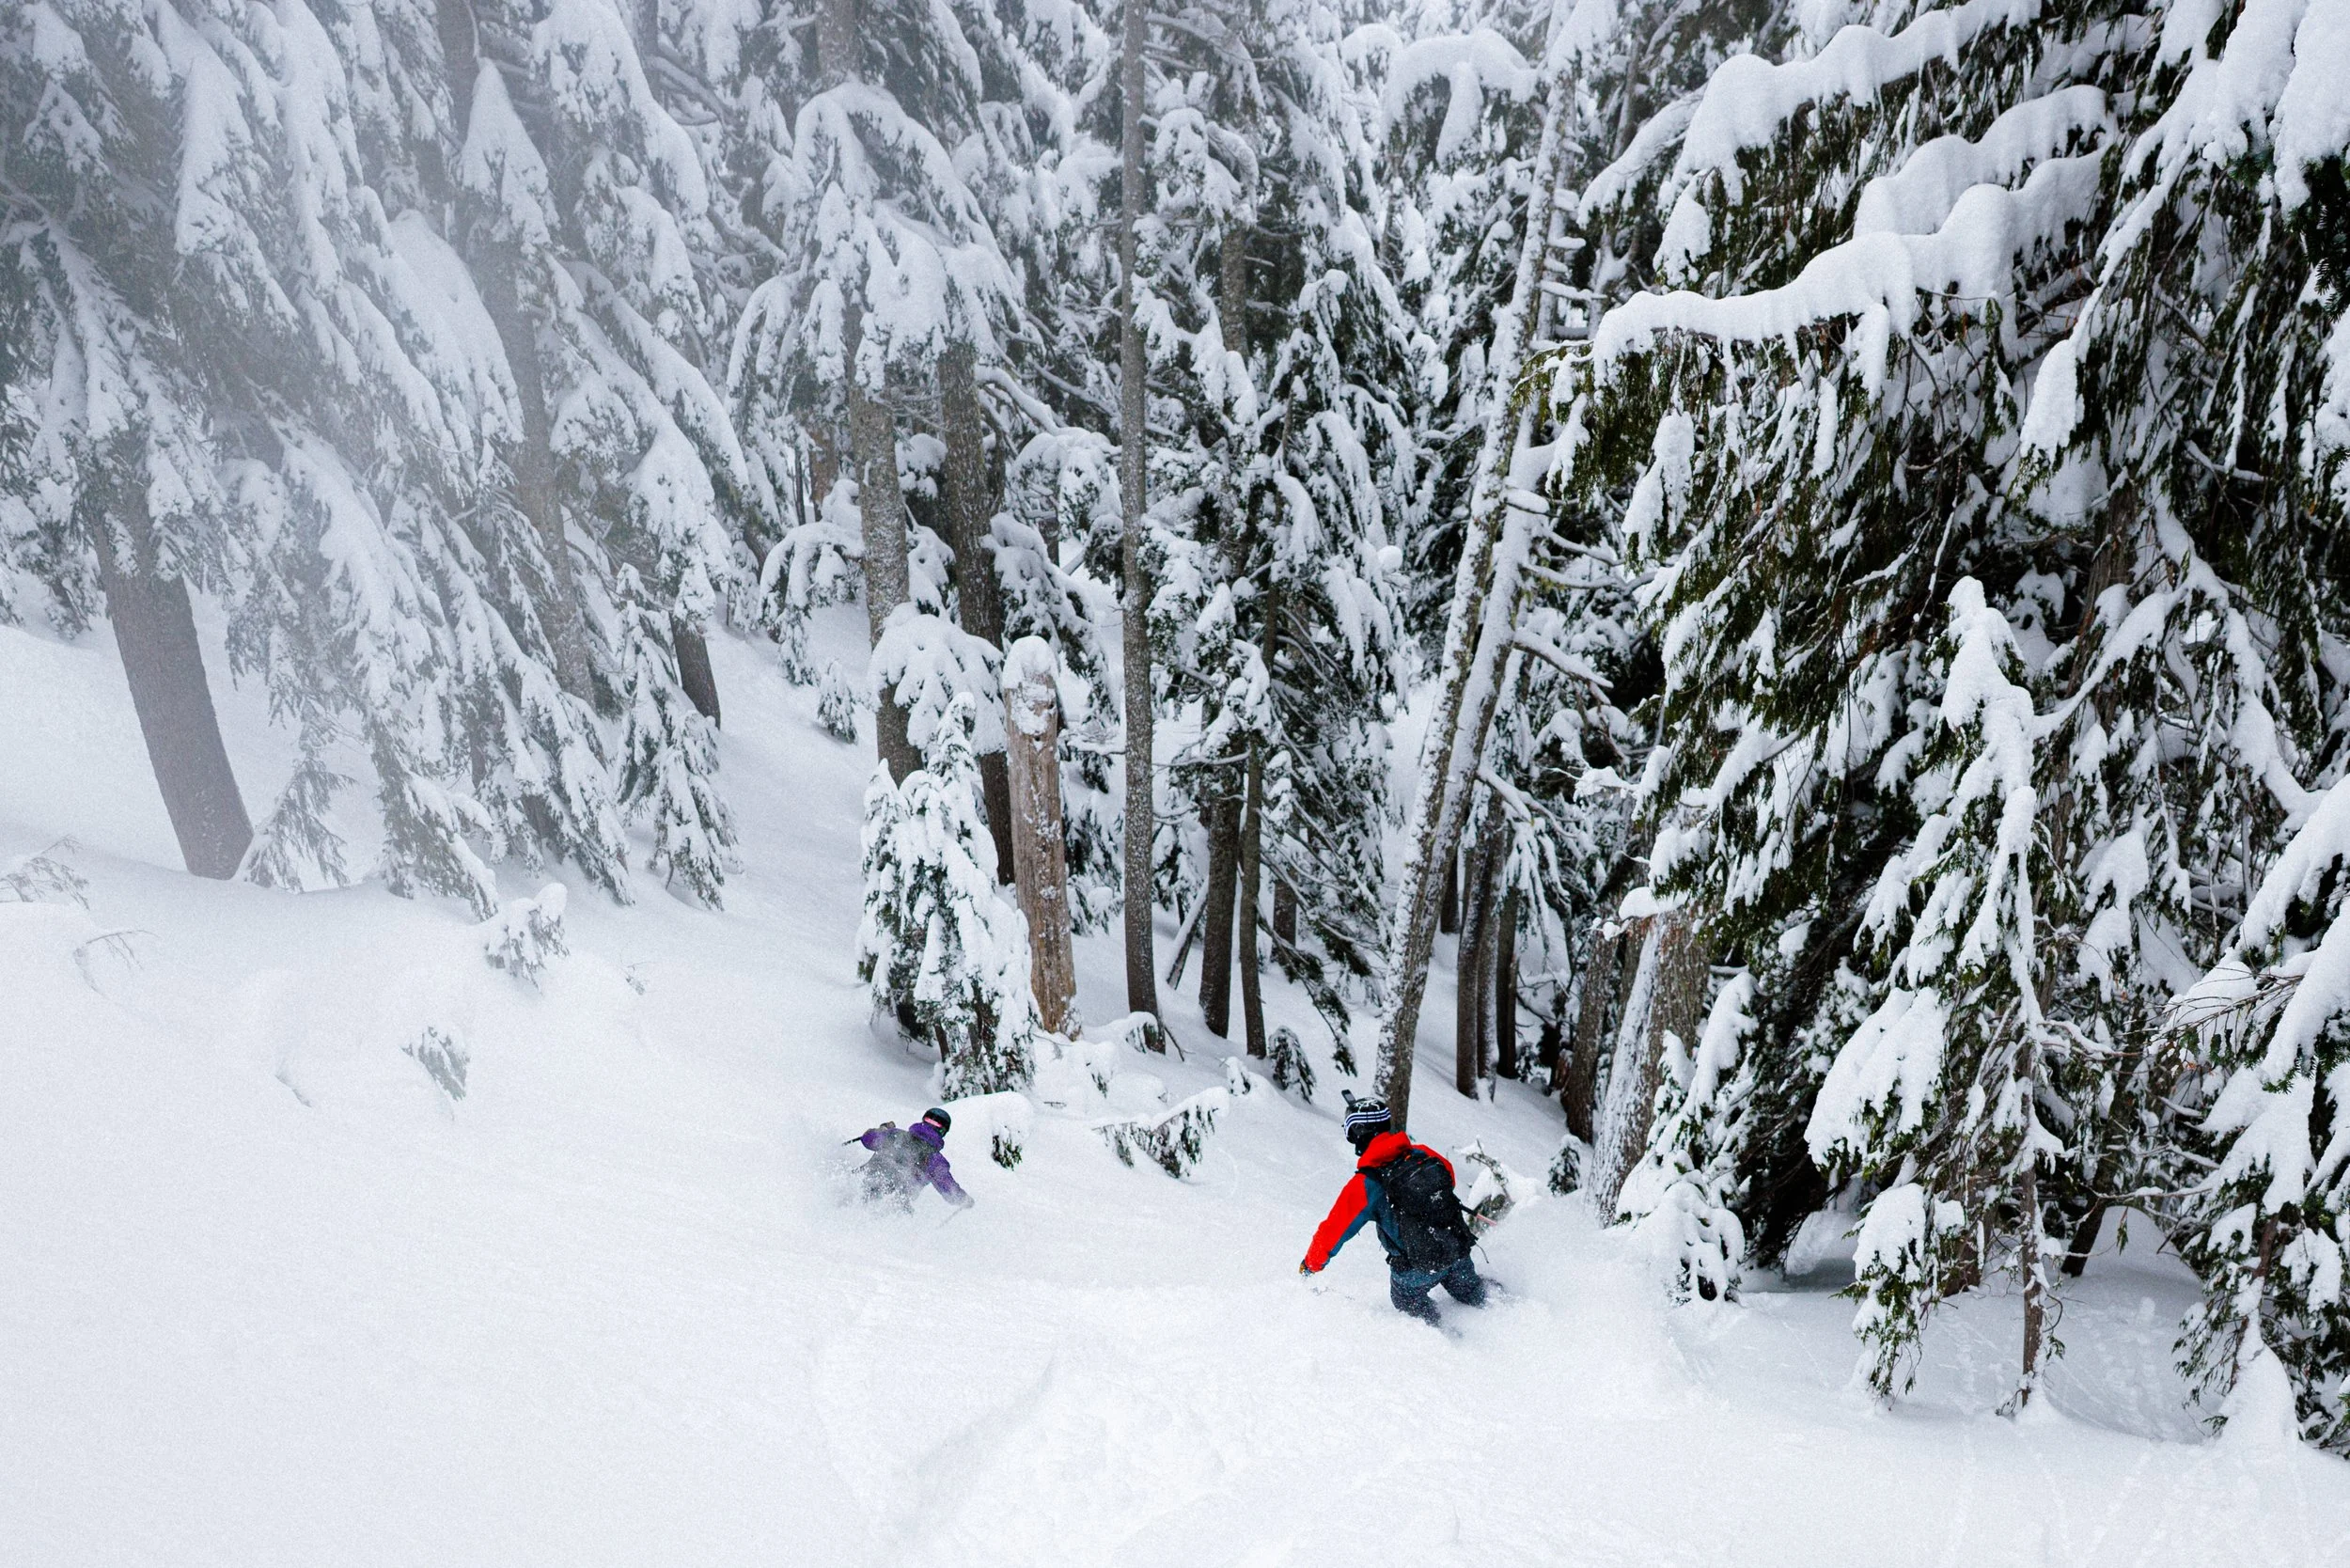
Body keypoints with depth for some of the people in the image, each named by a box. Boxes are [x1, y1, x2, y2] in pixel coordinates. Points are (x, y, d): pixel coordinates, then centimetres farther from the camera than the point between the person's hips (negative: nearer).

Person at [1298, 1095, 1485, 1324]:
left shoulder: (1364, 1184, -20)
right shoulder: (1424, 1154, -10)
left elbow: (1334, 1230, -11)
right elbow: (1449, 1176, 13)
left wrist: (1311, 1265, 5)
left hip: (1417, 1266, -4)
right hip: (1460, 1249, 4)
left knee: (1408, 1299, 28)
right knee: (1469, 1295, 32)